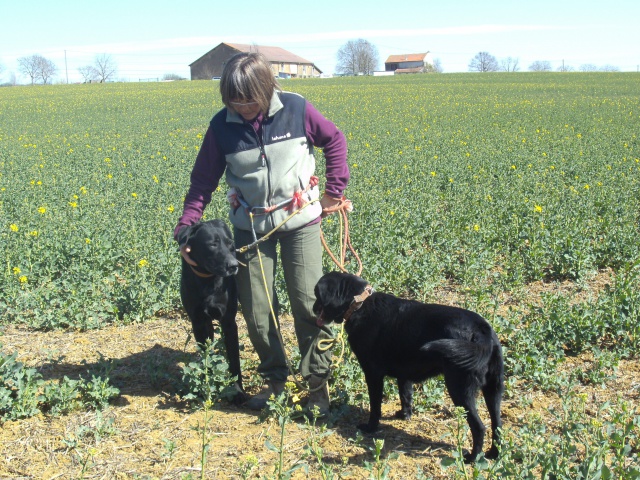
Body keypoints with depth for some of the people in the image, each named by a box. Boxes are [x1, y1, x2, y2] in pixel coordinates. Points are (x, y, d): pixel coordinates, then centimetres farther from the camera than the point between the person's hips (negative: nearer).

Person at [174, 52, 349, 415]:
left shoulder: (296, 109, -11)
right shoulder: (222, 125, -7)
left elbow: (335, 141, 5)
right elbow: (204, 181, 0)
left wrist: (335, 190, 1)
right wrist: (186, 228, -11)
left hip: (300, 221, -2)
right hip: (251, 227, 2)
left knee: (309, 303, -3)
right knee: (256, 310, 4)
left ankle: (319, 381, 13)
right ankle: (275, 377, 24)